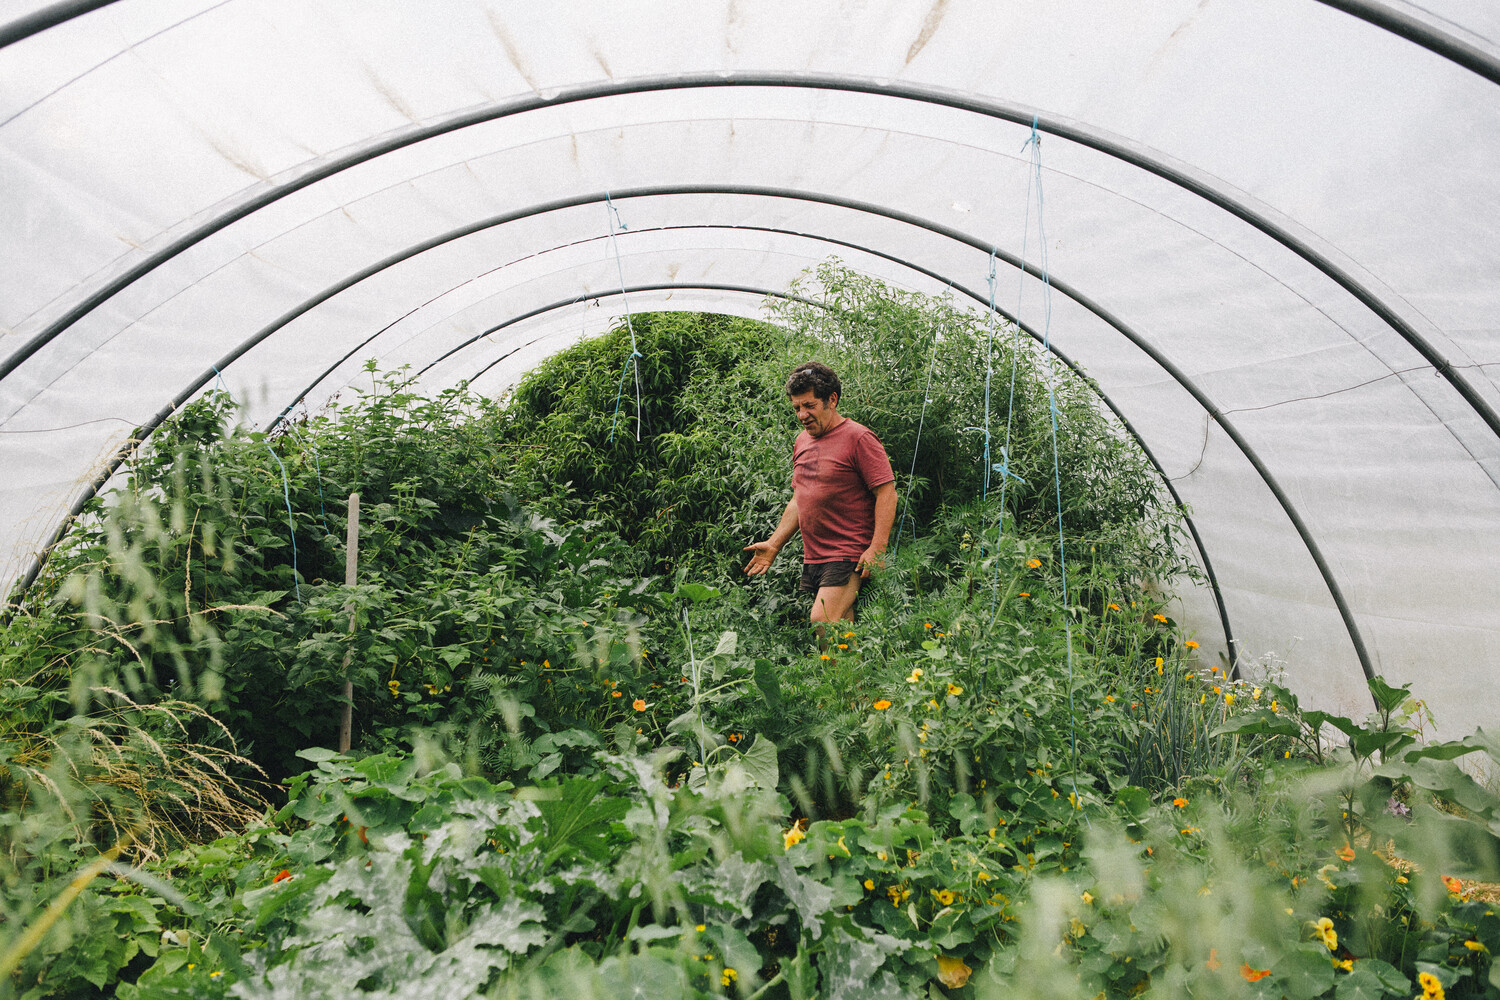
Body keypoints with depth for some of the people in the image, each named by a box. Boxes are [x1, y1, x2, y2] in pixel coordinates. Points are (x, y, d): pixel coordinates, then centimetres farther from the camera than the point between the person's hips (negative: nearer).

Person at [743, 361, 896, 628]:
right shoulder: (802, 441, 17)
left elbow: (887, 493, -11)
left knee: (822, 623, -19)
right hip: (811, 560, 7)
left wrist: (877, 548, -20)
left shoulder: (858, 438, -7)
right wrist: (774, 544, 18)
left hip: (847, 558, -7)